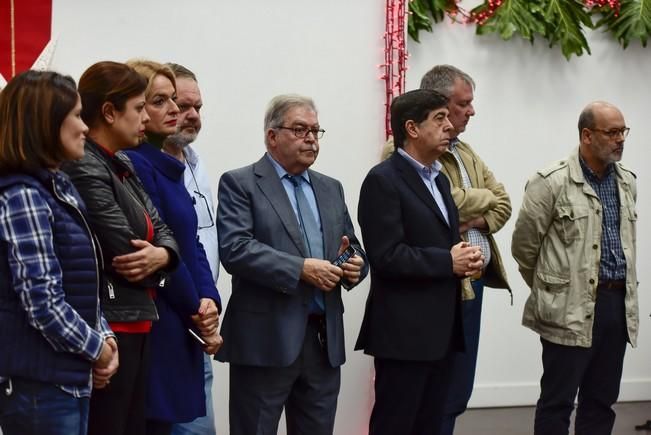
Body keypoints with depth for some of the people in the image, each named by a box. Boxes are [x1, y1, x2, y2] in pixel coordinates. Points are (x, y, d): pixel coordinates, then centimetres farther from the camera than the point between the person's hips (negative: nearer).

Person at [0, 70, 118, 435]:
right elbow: (43, 304, -21)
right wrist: (96, 349, -8)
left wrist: (104, 337, 3)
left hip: (71, 378, 9)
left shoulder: (59, 188, 12)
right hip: (38, 386, -9)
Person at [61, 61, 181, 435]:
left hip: (136, 323, 10)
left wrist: (161, 255, -12)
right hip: (108, 325, -9)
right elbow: (125, 253, -20)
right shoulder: (83, 169, -16)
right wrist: (155, 262, 1)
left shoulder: (123, 166, 15)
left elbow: (163, 232, 11)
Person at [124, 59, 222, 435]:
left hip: (182, 324, 9)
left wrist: (209, 301, -4)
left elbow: (192, 243, 11)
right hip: (157, 323, -9)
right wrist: (198, 313, -7)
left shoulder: (168, 165, 14)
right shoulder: (132, 164, -14)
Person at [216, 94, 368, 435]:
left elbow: (354, 249, 18)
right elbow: (235, 249, -15)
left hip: (325, 338, 6)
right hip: (266, 339, -6)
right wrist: (301, 269, -21)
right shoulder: (240, 184, -2)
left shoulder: (330, 188, 18)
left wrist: (355, 265, -6)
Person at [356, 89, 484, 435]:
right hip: (404, 331, -9)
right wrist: (448, 262, -14)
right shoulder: (383, 180, -12)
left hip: (440, 328, 9)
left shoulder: (438, 178, 17)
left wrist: (465, 258, 2)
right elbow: (386, 256, -20)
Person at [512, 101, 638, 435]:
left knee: (601, 401, 12)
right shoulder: (552, 182, -10)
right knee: (558, 400, 1)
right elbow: (524, 245, -5)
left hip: (618, 303, 6)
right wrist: (548, 287, 8)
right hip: (571, 307, -6)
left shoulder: (627, 182, 11)